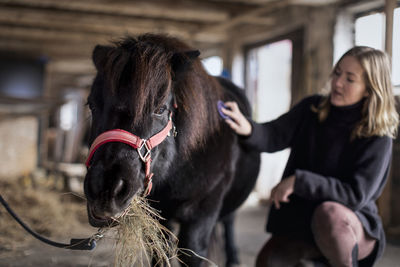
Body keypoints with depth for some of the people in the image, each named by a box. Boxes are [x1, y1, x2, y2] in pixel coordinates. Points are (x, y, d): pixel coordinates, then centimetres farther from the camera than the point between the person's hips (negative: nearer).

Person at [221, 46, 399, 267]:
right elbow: (274, 136, -14)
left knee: (329, 213, -38)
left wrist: (298, 181, -28)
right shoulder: (312, 108, -2)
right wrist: (247, 129, -38)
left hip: (353, 227, -4)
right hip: (299, 221, 5)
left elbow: (356, 194, -22)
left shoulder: (378, 137, -15)